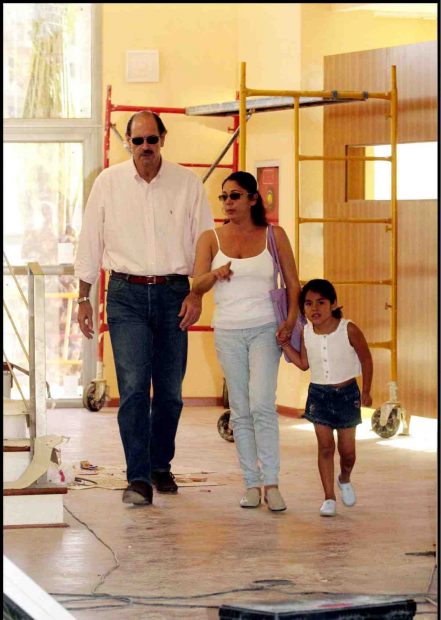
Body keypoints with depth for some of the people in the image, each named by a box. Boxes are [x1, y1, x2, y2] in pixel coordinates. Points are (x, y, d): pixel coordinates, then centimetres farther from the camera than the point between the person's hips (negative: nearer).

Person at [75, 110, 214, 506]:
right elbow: (90, 242, 8)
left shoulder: (187, 183, 2)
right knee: (133, 388, -12)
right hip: (127, 295, -1)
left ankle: (161, 465, 25)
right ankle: (138, 478, -12)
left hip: (173, 294, 1)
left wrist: (197, 294, -3)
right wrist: (84, 297, 7)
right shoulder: (108, 183, 2)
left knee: (170, 390, 6)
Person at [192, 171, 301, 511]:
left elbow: (293, 282, 7)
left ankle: (271, 483, -13)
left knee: (262, 405, -15)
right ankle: (251, 483, 8)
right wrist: (215, 274, -24)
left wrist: (291, 319, -9)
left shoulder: (273, 235, 3)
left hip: (265, 329, -2)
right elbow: (197, 285, -2)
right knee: (240, 411, 4)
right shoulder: (211, 238, 6)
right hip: (228, 332, 2)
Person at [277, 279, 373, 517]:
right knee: (325, 446, -5)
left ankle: (344, 480, 38)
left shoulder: (349, 330, -15)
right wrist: (285, 345, -6)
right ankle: (329, 497, 1)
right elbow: (304, 364, 6)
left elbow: (366, 359, -3)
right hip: (318, 394, 2)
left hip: (346, 394, -2)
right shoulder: (306, 333, -5)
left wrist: (366, 391, -1)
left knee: (347, 450, 7)